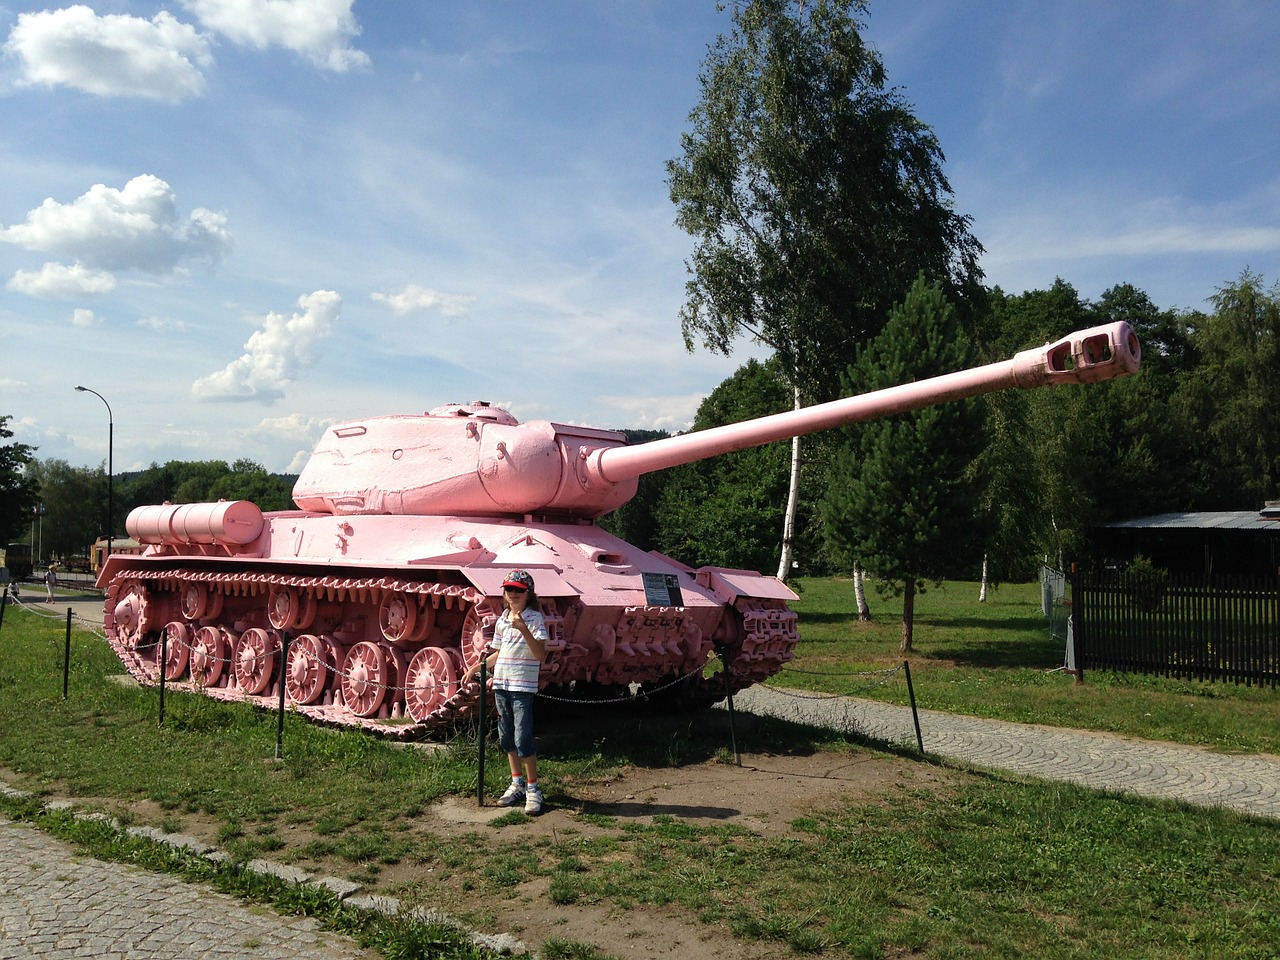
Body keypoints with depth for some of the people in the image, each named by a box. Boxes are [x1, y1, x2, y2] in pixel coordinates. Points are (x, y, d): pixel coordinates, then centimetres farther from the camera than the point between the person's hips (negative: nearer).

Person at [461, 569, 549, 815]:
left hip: (523, 687, -6)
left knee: (523, 739, -10)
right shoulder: (501, 620, 12)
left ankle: (533, 789, 2)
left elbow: (540, 655, -18)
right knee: (506, 738, 11)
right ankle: (517, 783, 24)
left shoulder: (534, 618, -7)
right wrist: (474, 668, 20)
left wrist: (524, 629, -28)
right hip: (500, 685, 6)